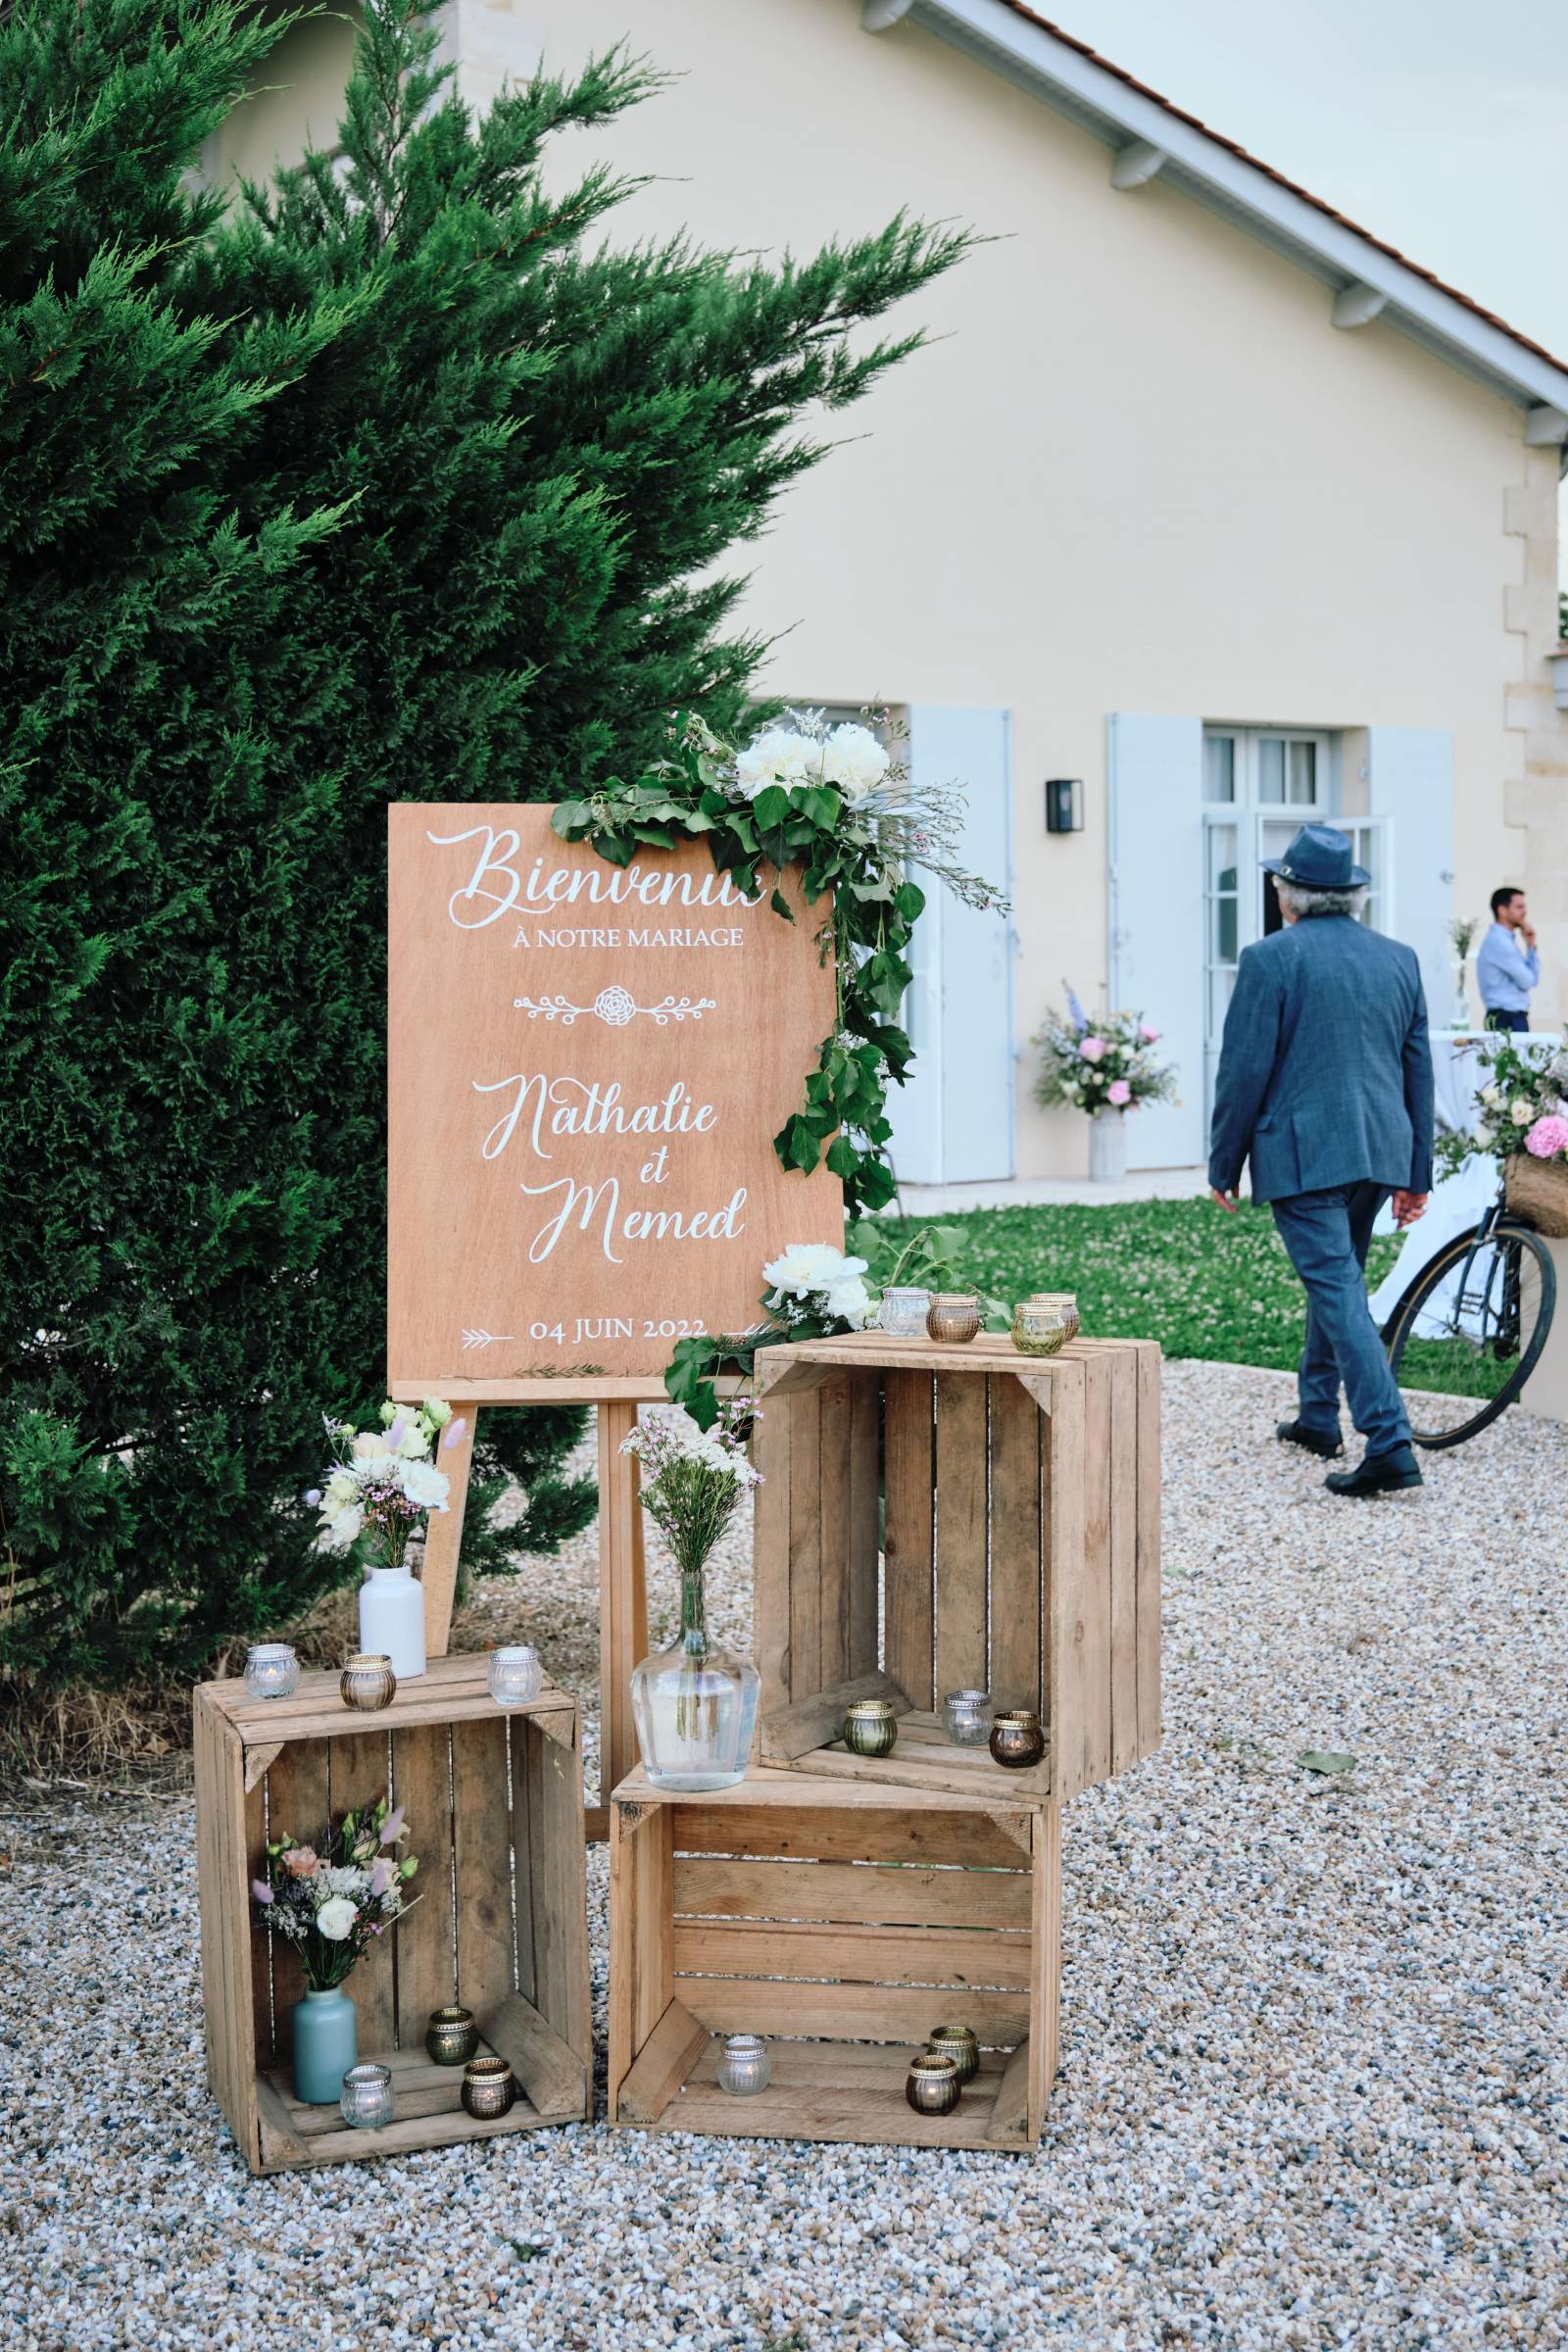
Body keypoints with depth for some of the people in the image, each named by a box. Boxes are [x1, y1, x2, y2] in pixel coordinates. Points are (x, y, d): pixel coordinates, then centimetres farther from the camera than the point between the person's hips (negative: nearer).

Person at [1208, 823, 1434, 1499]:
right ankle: (1318, 1416, 33)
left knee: (1338, 1289, -8)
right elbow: (1419, 1070, 12)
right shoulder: (1399, 958, 9)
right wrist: (1416, 1174, 18)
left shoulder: (1270, 959, -8)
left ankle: (1389, 1443, -16)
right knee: (1337, 1277, 22)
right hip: (1380, 1151, 6)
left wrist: (1223, 1166, 0)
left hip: (1303, 1155, -6)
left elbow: (1244, 1070, -9)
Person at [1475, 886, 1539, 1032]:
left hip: (1513, 1019, 10)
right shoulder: (1498, 941, -13)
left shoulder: (1505, 940, 18)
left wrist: (1531, 946, 6)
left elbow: (1531, 977, 18)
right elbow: (1527, 981, -12)